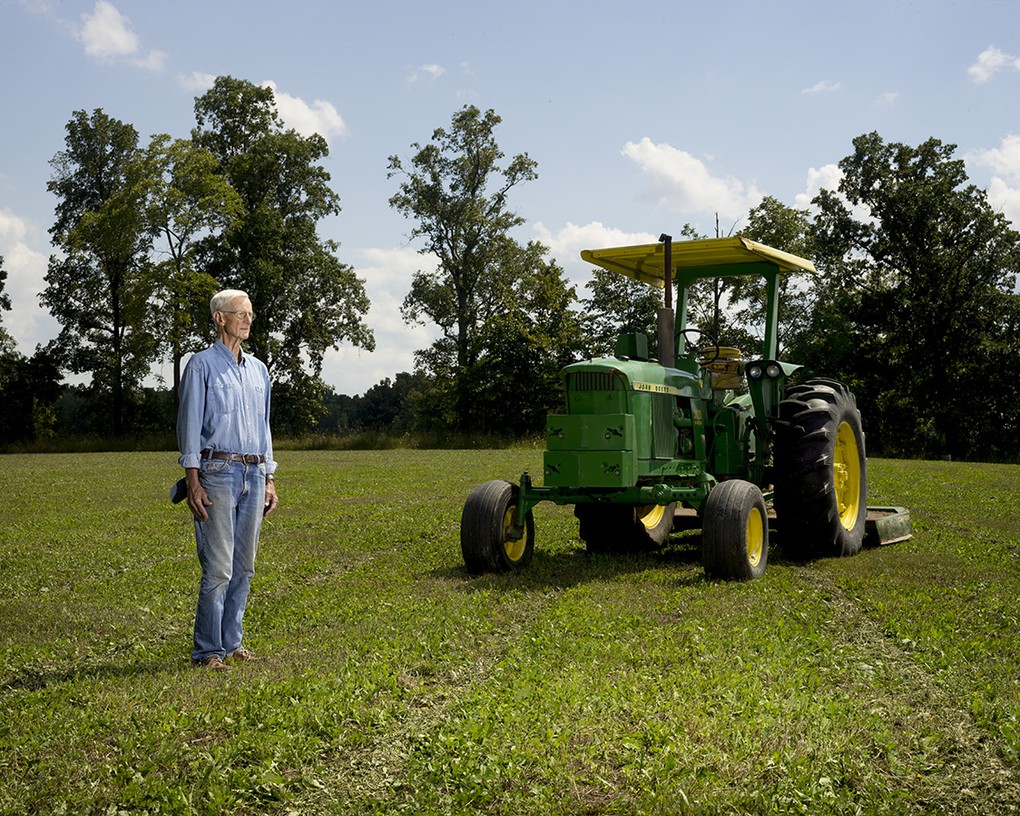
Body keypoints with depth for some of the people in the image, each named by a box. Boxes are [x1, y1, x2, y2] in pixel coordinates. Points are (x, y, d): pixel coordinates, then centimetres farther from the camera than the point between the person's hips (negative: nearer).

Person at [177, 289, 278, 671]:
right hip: (217, 472, -6)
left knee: (244, 566, 8)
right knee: (218, 566, -9)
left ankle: (231, 642, 17)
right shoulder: (202, 365, -2)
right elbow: (189, 425, -6)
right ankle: (207, 650, -1)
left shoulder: (258, 370, 17)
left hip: (253, 474, 6)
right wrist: (193, 482, -13)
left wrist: (269, 480, 16)